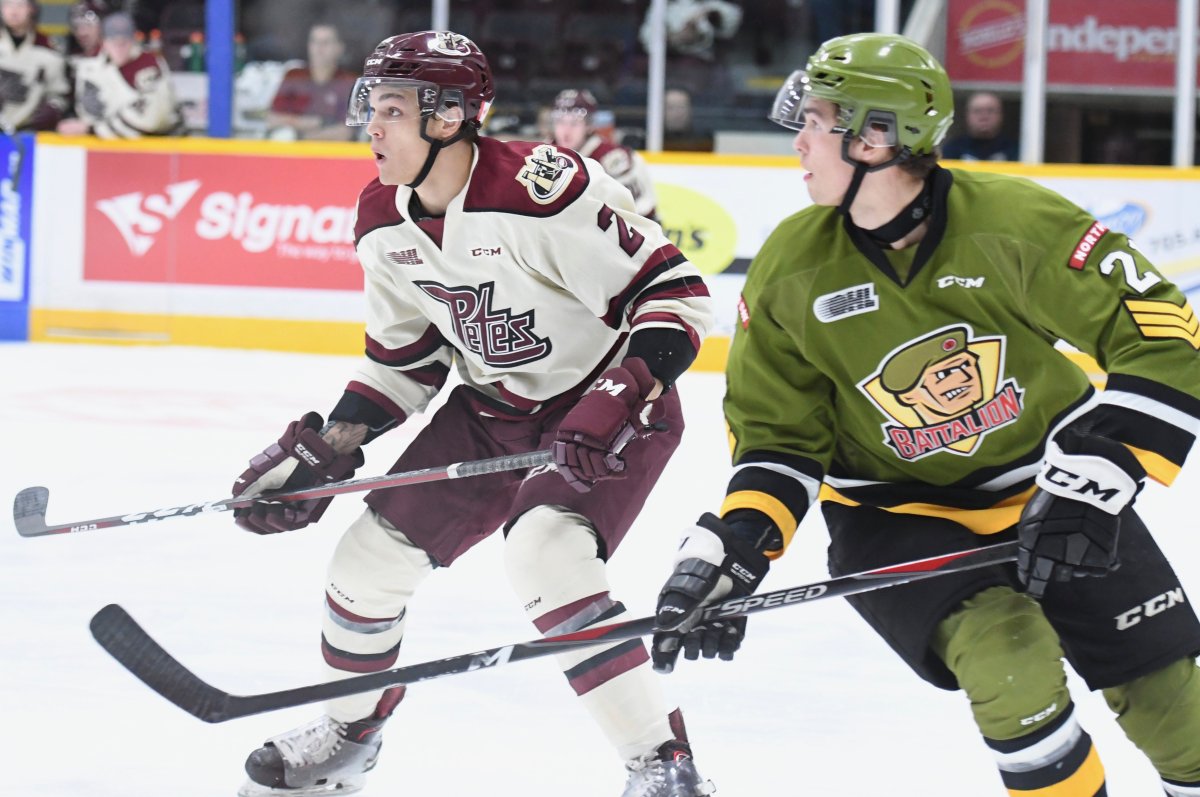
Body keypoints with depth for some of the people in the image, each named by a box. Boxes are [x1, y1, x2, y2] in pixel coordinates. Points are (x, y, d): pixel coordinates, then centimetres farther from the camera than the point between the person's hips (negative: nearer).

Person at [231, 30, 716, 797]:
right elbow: (403, 355, 10)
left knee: (545, 555, -30)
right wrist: (327, 449, 3)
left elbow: (675, 292, -25)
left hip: (611, 411, -8)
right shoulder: (385, 226, -4)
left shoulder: (542, 192, -29)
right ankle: (348, 735, 33)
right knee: (374, 552, 6)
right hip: (491, 409, 8)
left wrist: (623, 396, -34)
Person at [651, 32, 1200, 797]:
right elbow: (779, 432, -2)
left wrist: (1089, 487, -29)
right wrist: (734, 550, -18)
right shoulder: (791, 270, -12)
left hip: (1043, 483, 0)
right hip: (899, 512, 0)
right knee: (1007, 661, -25)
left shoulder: (1014, 224, -23)